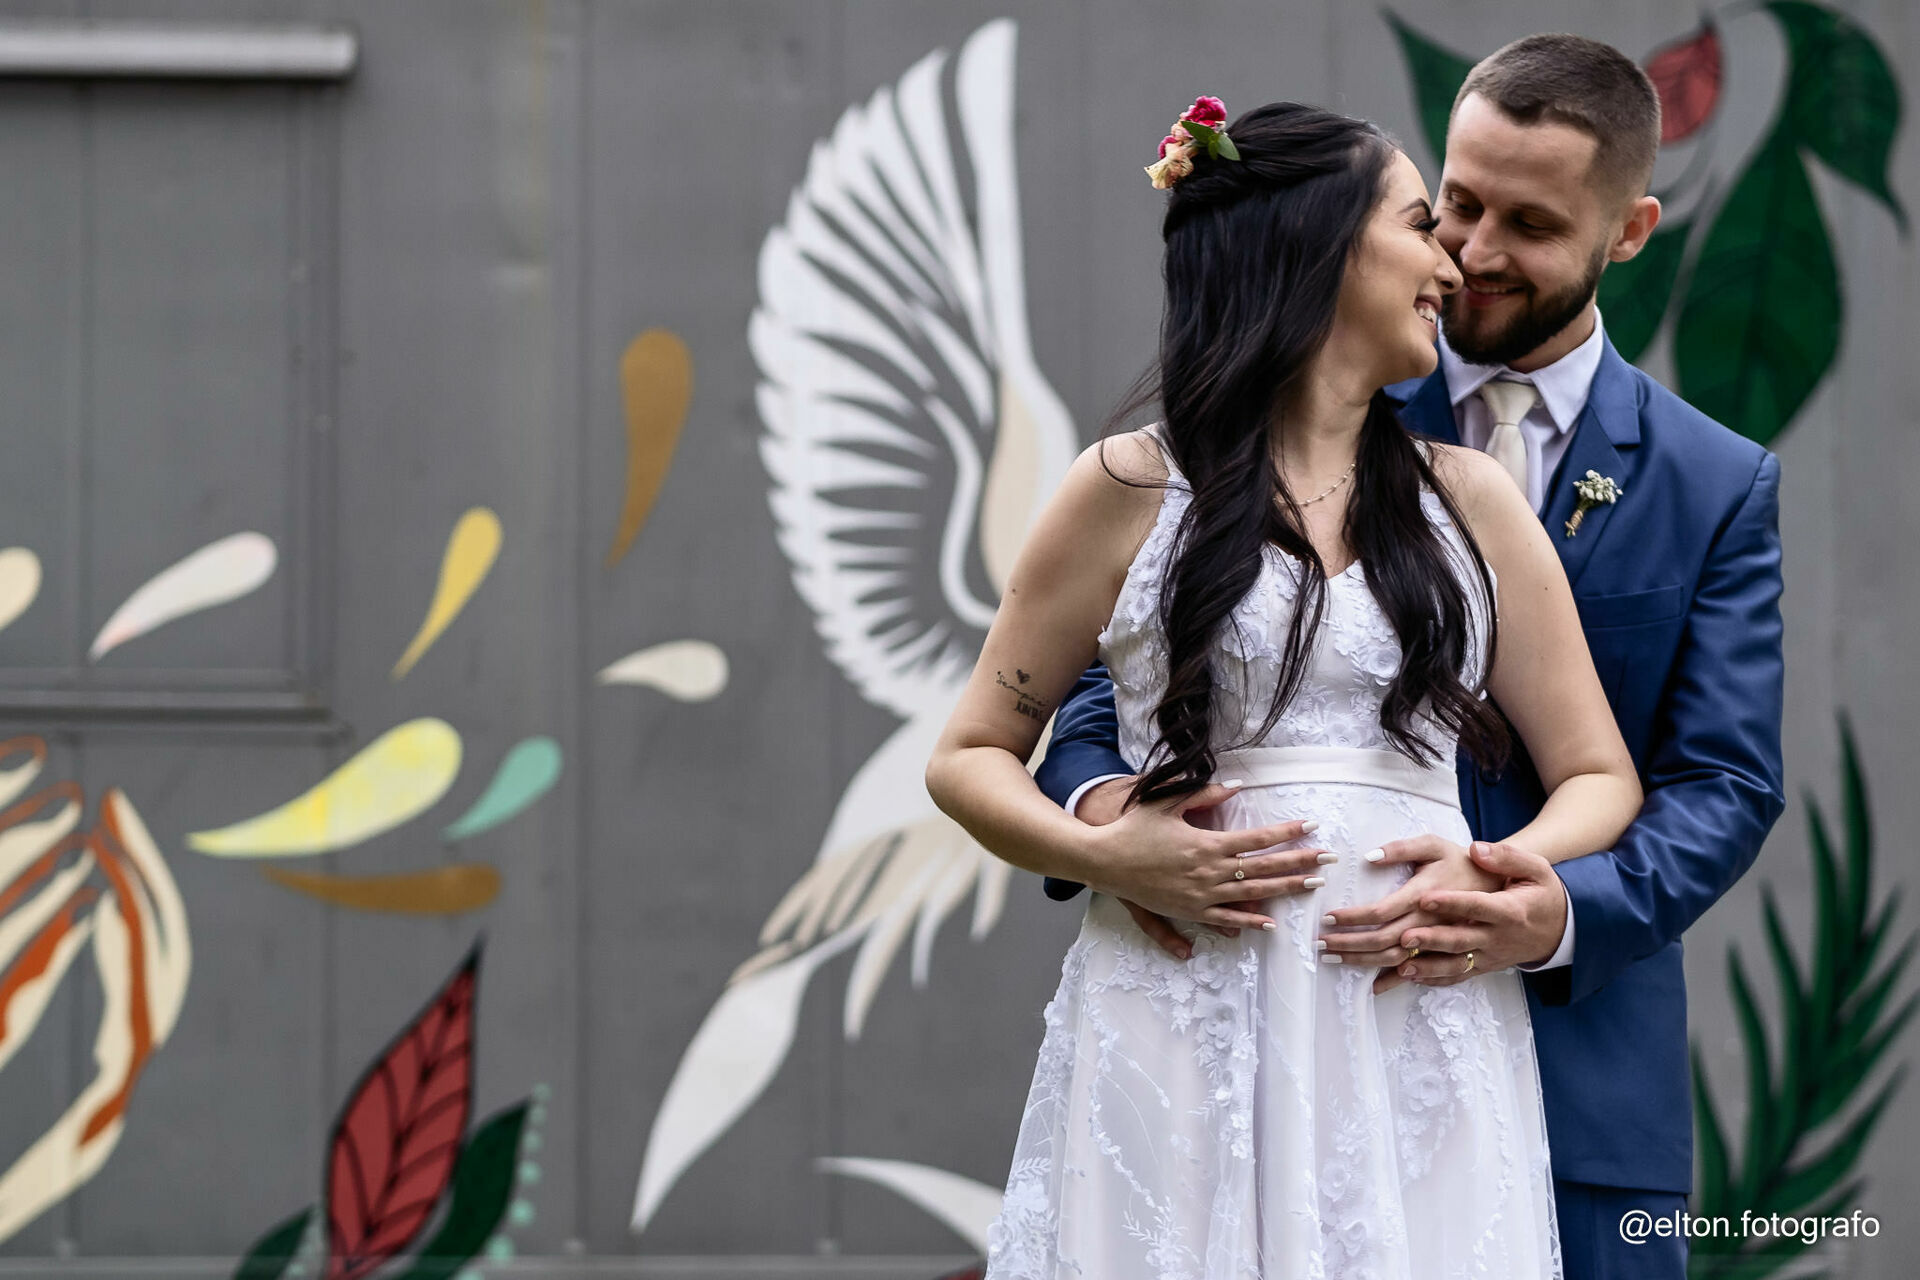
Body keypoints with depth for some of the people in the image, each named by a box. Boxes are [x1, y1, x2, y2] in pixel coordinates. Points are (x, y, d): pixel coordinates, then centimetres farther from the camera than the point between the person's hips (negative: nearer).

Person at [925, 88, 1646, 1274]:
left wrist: (1501, 879, -8)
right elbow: (970, 757, 9)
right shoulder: (1135, 490, 6)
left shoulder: (1470, 500, 14)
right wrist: (1102, 857, -10)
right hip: (1183, 1036, -2)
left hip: (1417, 1033, 2)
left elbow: (1598, 776, 13)